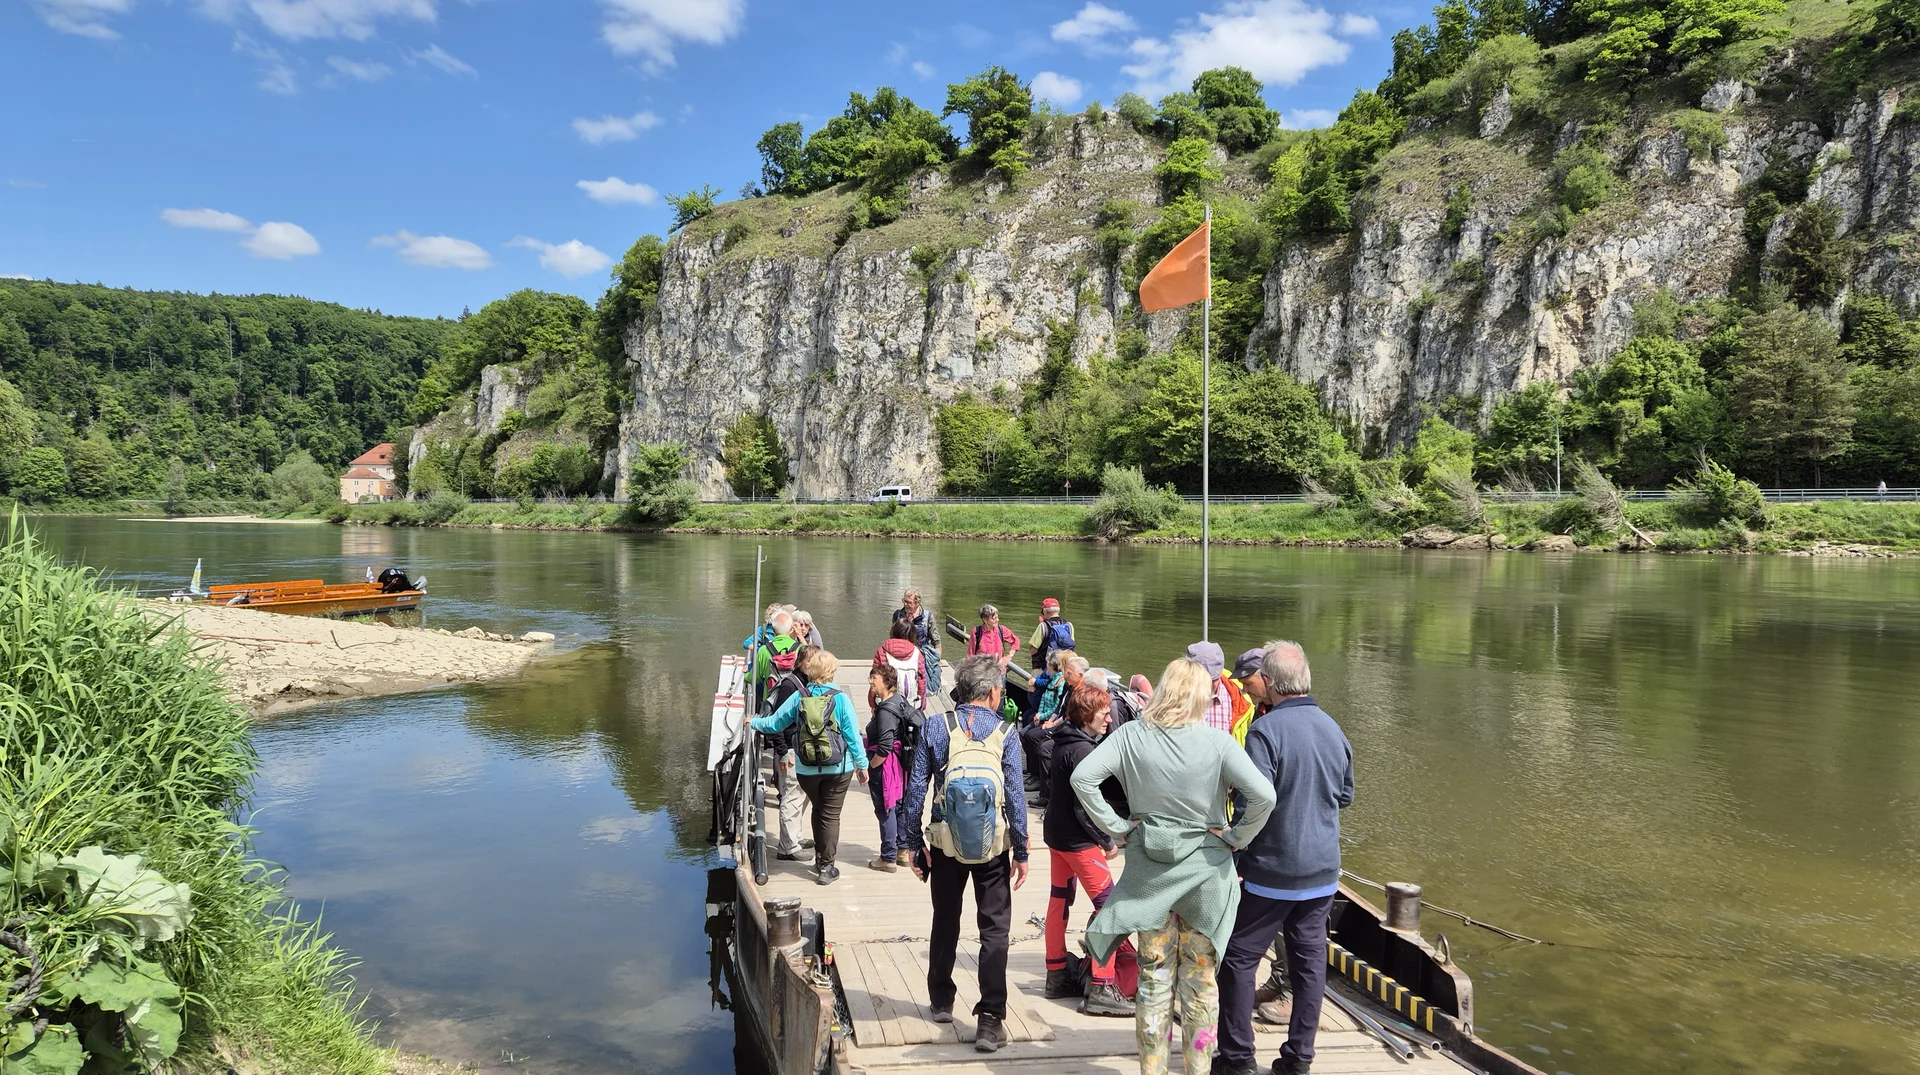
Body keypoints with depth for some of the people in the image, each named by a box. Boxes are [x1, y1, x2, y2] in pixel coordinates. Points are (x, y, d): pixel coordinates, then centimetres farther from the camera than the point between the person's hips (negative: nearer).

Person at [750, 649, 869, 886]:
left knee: (818, 810, 21)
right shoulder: (840, 699, -13)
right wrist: (862, 764, 2)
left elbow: (775, 723, 6)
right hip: (838, 768, -3)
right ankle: (826, 867, 9)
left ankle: (820, 859, 31)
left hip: (806, 769, 3)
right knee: (831, 815, 5)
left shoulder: (799, 697, -6)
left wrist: (754, 722, 26)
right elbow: (853, 735, -9)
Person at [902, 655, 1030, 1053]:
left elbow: (916, 789, -3)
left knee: (945, 922, 20)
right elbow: (1015, 795, -8)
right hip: (992, 843, -2)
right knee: (994, 929, 4)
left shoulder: (935, 728, -3)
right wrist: (1021, 852, -1)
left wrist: (915, 843, 5)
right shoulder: (1004, 732, -7)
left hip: (946, 841, 2)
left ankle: (942, 1001, 33)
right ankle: (990, 1018, -2)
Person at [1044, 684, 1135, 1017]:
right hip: (1077, 840, -10)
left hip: (1056, 831, 10)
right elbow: (1085, 805, -21)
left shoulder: (1063, 742, 8)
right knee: (1110, 906, -7)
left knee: (1058, 902, 16)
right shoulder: (1081, 749, -20)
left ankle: (1057, 976, 26)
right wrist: (1108, 841, -12)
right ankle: (1101, 989, -7)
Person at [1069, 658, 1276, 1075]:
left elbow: (1082, 778, -12)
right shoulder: (1217, 742, -14)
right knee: (1200, 974, 13)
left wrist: (1116, 825, -5)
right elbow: (1264, 795, -23)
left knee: (1154, 973, 12)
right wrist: (1237, 837, -8)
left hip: (1149, 867, 2)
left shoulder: (1132, 735, -8)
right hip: (1204, 868, -1)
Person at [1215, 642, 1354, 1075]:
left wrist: (1237, 861, -11)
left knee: (1239, 958, 6)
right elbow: (1345, 796, 15)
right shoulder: (1333, 729, 4)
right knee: (1310, 959, 11)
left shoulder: (1266, 729, -17)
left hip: (1272, 872, -6)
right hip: (1323, 871, 6)